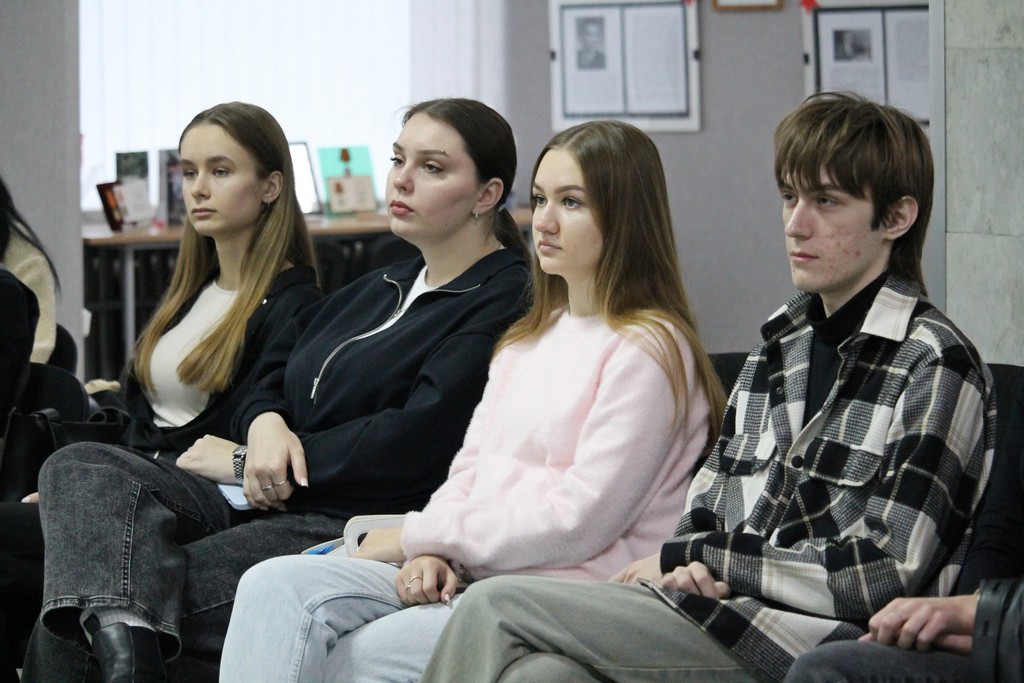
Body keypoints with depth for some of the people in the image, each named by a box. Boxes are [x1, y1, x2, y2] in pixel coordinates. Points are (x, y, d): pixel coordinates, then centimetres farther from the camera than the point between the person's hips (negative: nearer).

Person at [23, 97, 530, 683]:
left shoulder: (504, 304, -7)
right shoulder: (382, 289, 24)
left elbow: (412, 445, -16)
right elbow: (274, 372, 26)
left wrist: (244, 462, -7)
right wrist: (266, 424, -2)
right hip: (269, 504, 10)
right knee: (80, 469, -19)